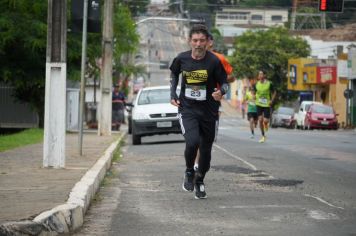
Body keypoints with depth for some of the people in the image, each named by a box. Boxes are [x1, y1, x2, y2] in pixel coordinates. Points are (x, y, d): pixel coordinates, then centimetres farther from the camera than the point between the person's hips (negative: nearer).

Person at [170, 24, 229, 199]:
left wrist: (221, 91, -25)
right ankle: (189, 172, 6)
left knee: (206, 150, 9)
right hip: (187, 109, 0)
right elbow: (174, 74, 18)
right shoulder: (182, 59, -4)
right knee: (192, 142, -23)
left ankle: (200, 180, 35)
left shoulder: (214, 61, -11)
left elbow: (224, 83, -3)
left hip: (209, 112, 0)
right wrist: (173, 94, 7)